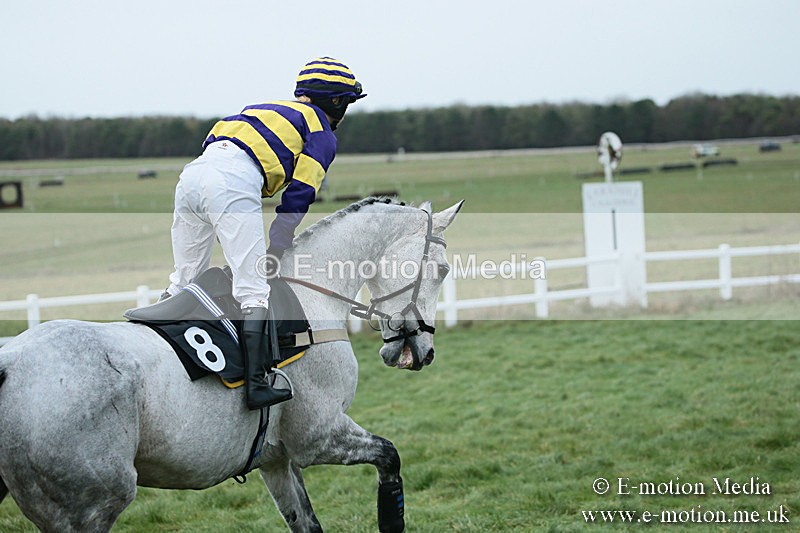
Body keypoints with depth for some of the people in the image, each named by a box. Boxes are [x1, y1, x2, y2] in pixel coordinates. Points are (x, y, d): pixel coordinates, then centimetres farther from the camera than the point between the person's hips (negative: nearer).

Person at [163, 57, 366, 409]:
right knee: (253, 291, -7)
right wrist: (271, 259, 12)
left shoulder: (269, 109, 36)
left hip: (192, 172, 7)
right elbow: (296, 201, 5)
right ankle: (256, 384, -14)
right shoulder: (322, 135, 15)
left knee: (184, 282, 18)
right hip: (233, 182, -7)